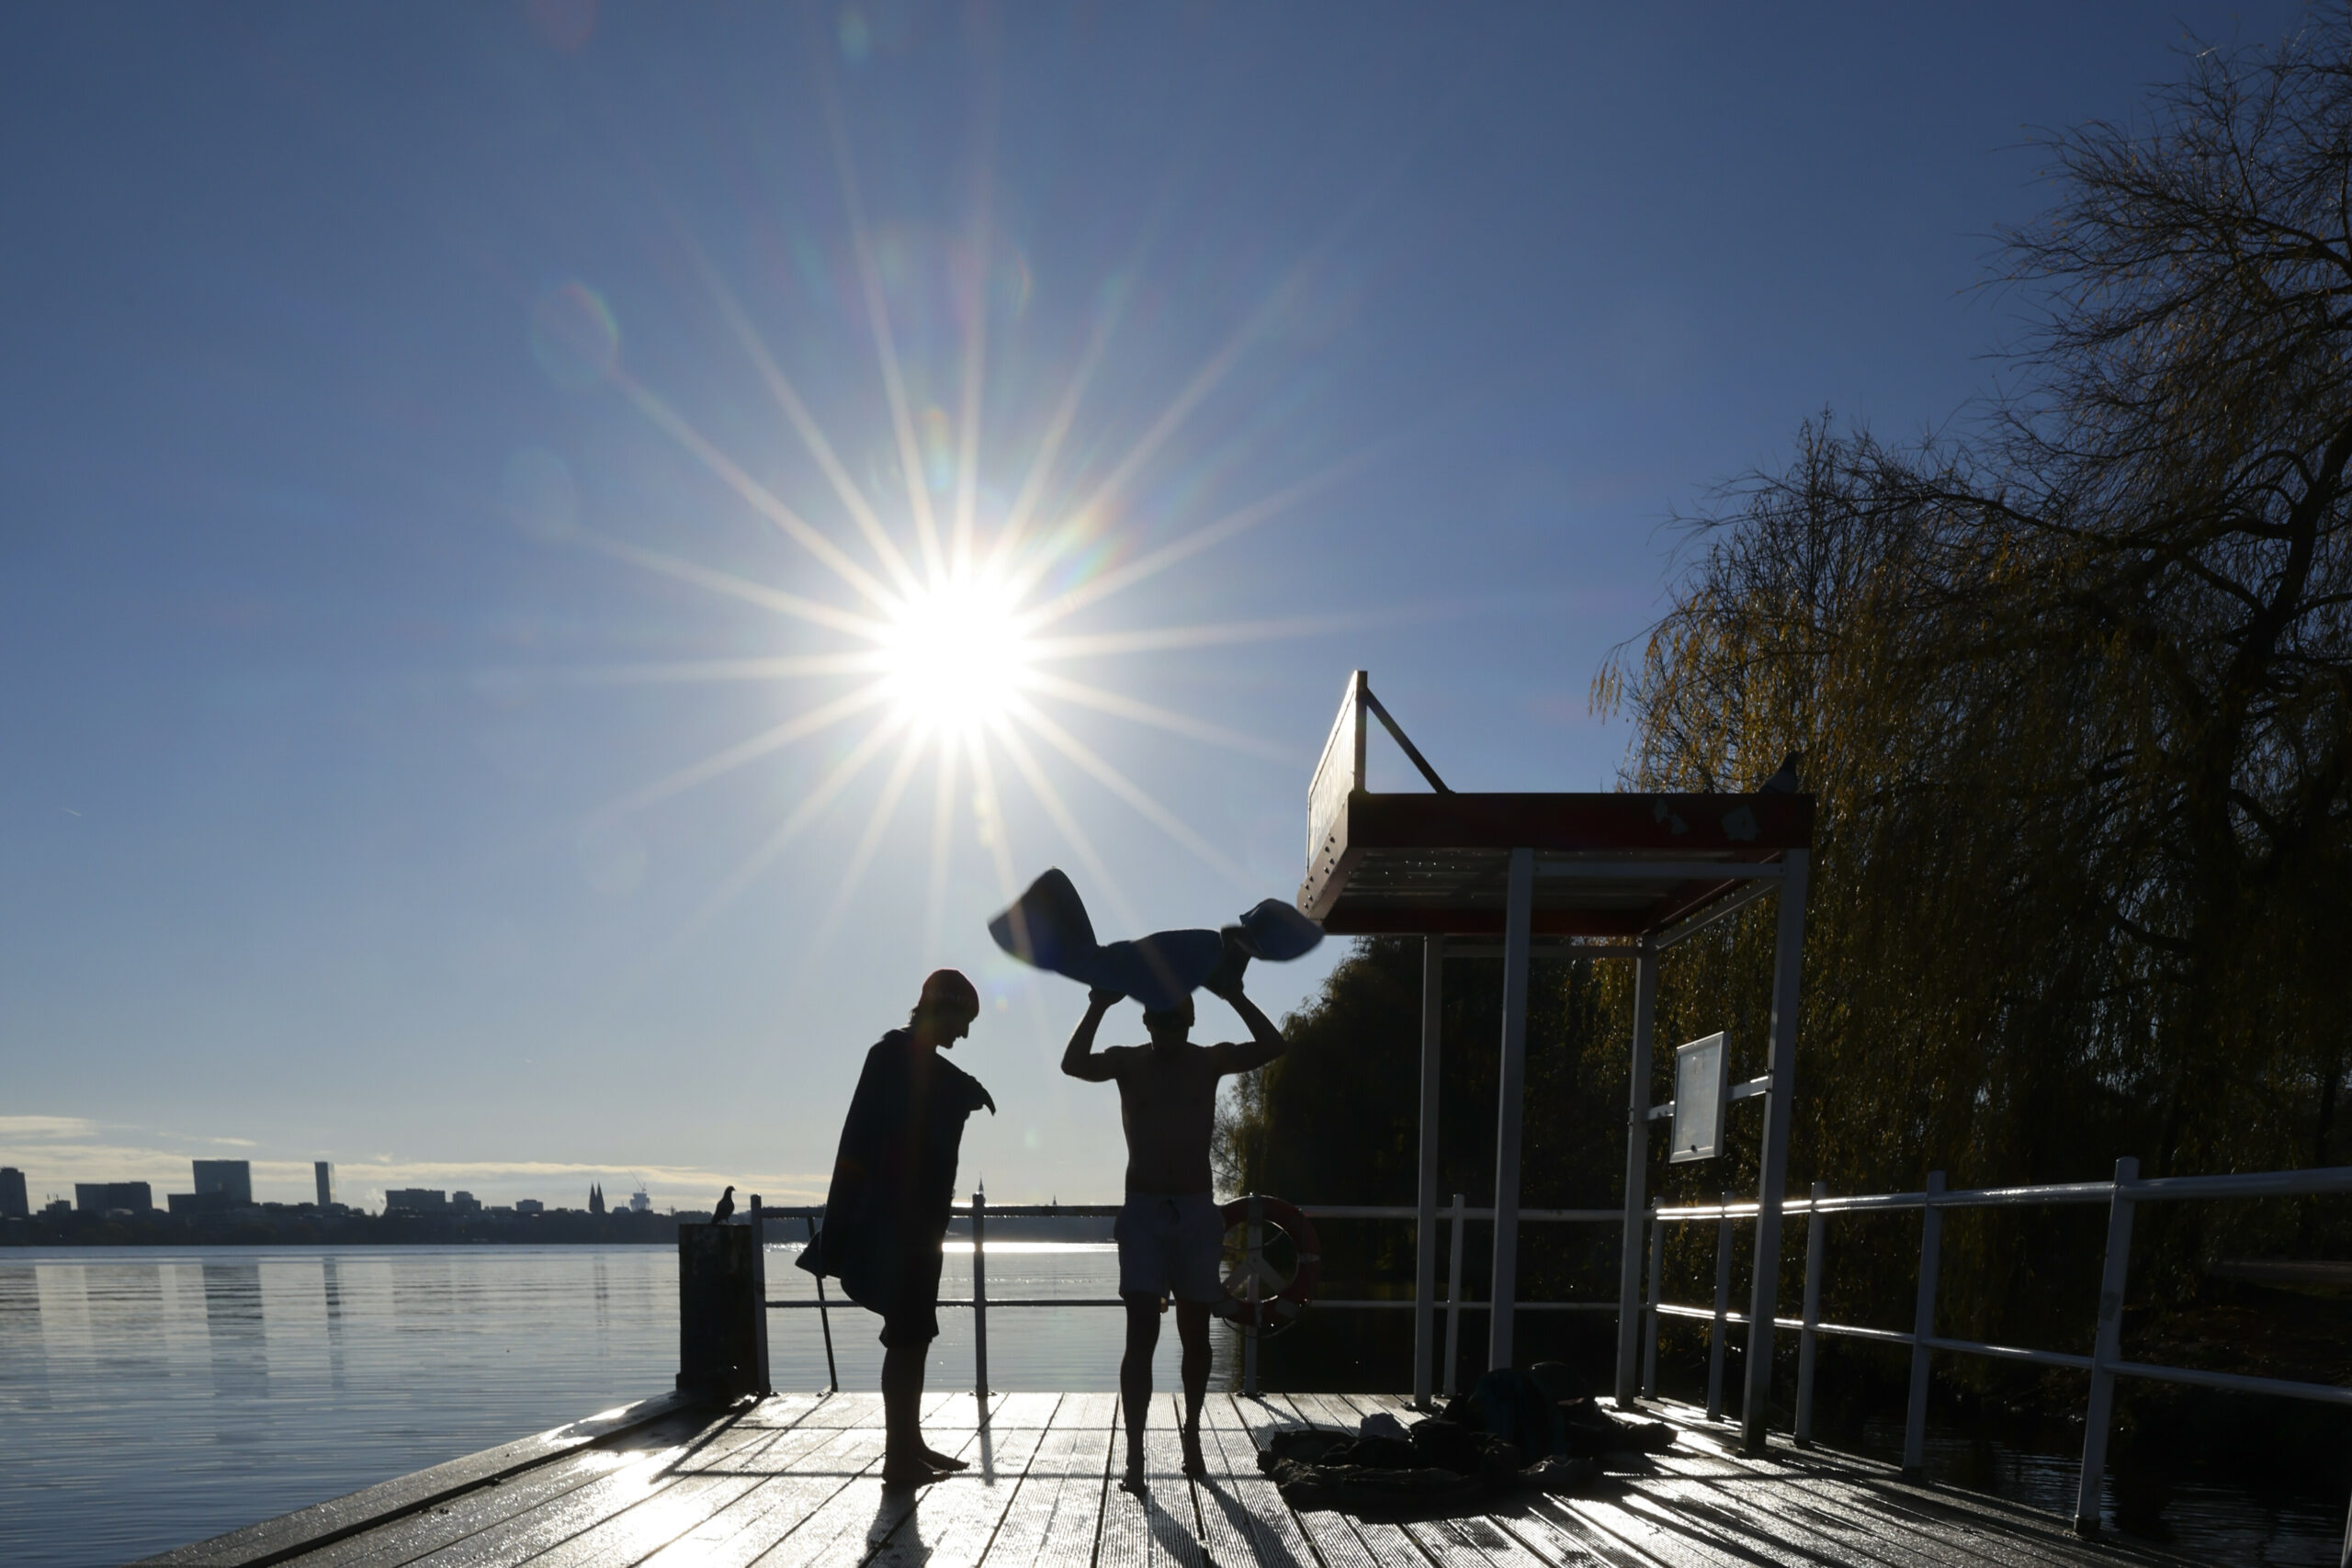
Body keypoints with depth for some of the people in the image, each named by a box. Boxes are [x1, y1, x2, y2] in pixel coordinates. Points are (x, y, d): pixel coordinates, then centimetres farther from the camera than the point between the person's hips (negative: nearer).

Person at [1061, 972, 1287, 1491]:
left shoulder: (1209, 1061, 2)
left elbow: (1272, 1046, -12)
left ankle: (1192, 1437, 29)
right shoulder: (1128, 1062, -1)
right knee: (1142, 1334, -8)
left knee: (1195, 1333, 11)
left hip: (1197, 1212, 2)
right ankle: (1134, 1456, -6)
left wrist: (1235, 997, -17)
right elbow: (1073, 1064, -20)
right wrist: (1098, 1007, -24)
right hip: (1143, 1211, -2)